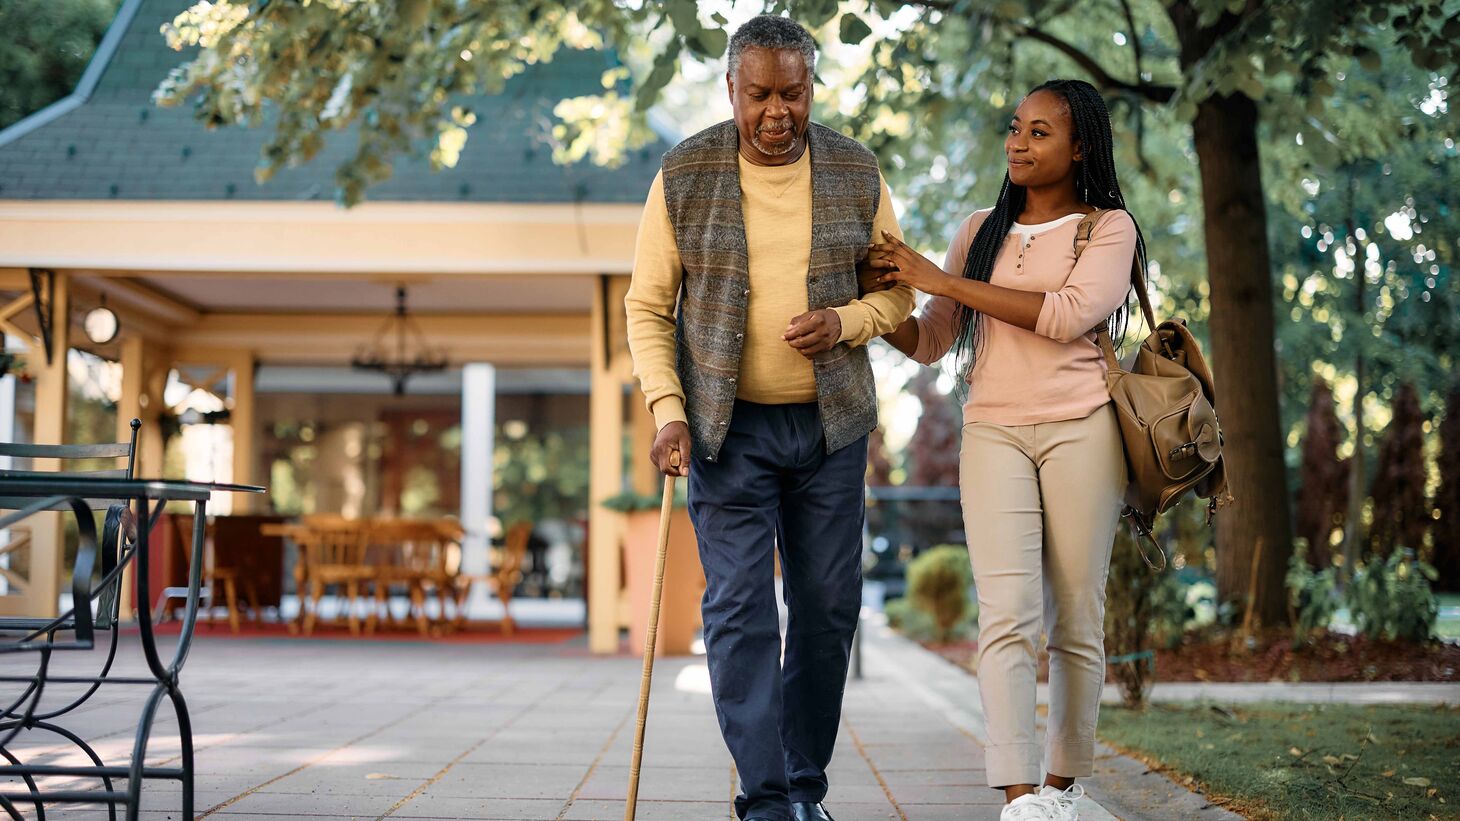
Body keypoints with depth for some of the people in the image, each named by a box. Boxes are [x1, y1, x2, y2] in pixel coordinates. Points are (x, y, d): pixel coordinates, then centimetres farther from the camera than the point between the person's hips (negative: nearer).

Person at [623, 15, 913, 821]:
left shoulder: (856, 174, 1)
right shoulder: (683, 176, -5)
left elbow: (899, 289, 9)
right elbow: (647, 306, -1)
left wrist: (846, 322, -13)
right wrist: (667, 412, -12)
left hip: (830, 423, 2)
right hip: (729, 425, -2)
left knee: (827, 606, 6)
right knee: (739, 608, -8)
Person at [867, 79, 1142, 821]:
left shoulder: (1110, 228, 5)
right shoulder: (982, 229, 17)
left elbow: (1069, 314, -13)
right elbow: (931, 341, 18)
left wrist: (942, 281, -11)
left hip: (1080, 428, -2)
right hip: (993, 431, 2)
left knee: (1075, 621, 2)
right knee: (1006, 614, -12)